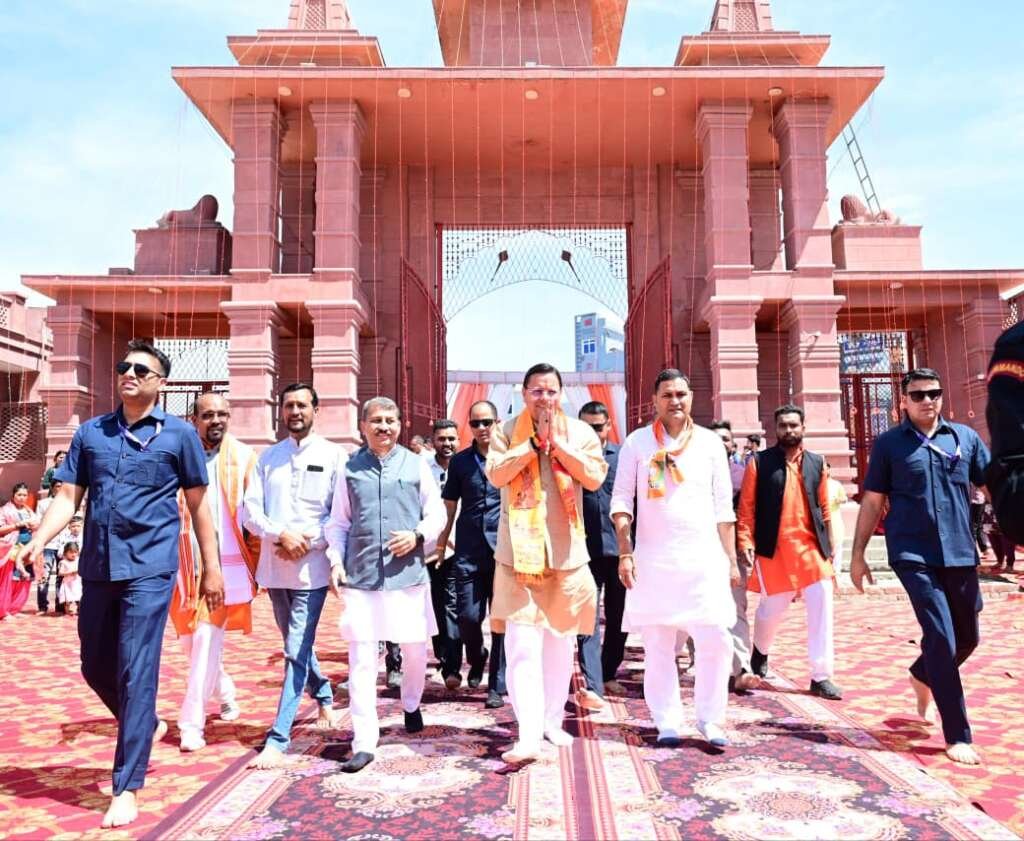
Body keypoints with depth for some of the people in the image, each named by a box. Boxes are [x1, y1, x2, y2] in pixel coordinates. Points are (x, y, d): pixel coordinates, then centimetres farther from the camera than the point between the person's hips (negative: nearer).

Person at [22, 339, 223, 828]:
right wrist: (39, 539, -13)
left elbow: (198, 504, 3)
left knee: (136, 673, -5)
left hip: (150, 571, -5)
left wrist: (211, 568, 3)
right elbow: (68, 497, 7)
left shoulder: (179, 434, 0)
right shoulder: (90, 433, 10)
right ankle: (148, 726, 42)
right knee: (96, 668, 15)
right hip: (97, 570, 5)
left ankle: (126, 789, 7)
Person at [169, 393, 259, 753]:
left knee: (207, 640, -8)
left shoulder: (243, 456, -1)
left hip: (226, 563, -2)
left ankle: (192, 723, 2)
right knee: (189, 639, 15)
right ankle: (225, 692, 39)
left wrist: (256, 562, -1)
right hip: (184, 562, 3)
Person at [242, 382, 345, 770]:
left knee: (296, 651, -6)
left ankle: (278, 739, -2)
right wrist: (281, 535, -15)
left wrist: (307, 542, -15)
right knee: (297, 645, 19)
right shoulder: (268, 457, 8)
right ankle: (325, 697, 42)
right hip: (274, 566, 5)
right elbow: (249, 510, 1)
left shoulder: (333, 456, -2)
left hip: (312, 567, -5)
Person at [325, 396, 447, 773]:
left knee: (415, 649, 12)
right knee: (361, 658, -1)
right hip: (359, 576, 0)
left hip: (408, 573, 0)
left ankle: (411, 705, 42)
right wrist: (336, 560, -2)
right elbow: (338, 523, 10)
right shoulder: (350, 468, 6)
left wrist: (417, 535, -12)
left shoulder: (416, 465, 4)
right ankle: (363, 743, 7)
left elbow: (436, 515, 6)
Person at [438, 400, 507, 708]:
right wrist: (442, 540, 10)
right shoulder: (459, 461, 7)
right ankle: (477, 659, 32)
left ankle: (497, 686, 15)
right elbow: (450, 504, 13)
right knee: (467, 616, 0)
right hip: (468, 551, 1)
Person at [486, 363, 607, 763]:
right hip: (519, 554, -2)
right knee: (522, 647, -9)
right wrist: (534, 441, -13)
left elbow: (596, 477, -8)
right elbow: (496, 474, -13)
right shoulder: (508, 431, 2)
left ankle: (553, 721, 29)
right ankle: (528, 735, -6)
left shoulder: (580, 431, 4)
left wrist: (557, 442, -12)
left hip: (567, 553, 2)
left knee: (561, 643, 13)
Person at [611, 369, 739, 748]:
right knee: (658, 645, 4)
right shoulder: (638, 442, 4)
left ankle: (710, 719, 13)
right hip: (653, 558, -1)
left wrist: (731, 559, 6)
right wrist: (625, 553, -7)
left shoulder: (710, 443, 8)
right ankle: (667, 722, 16)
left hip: (704, 558, 1)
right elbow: (622, 499, 1)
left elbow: (723, 507, 9)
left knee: (716, 640, -3)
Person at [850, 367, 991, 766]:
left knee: (967, 638, 15)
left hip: (960, 553, 4)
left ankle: (921, 676, 45)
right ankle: (957, 735, 2)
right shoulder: (889, 444, 1)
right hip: (914, 555, -3)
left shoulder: (965, 437, 7)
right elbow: (872, 501, 4)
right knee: (941, 637, -10)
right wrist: (858, 553, 3)